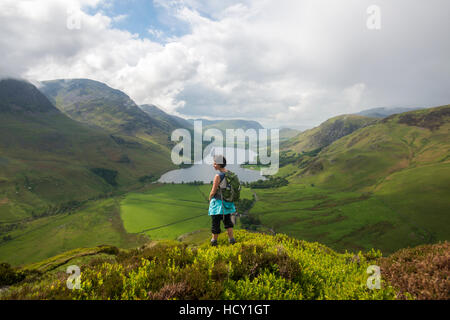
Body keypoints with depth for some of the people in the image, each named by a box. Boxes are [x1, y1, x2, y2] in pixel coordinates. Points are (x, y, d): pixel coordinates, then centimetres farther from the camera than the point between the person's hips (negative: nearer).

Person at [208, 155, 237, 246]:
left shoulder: (218, 176, -23)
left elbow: (213, 191, -18)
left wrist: (210, 198, 1)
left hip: (218, 202, -6)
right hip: (227, 202, 7)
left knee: (215, 222, 9)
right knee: (227, 220, 21)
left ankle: (214, 240, 22)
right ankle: (231, 239, 19)